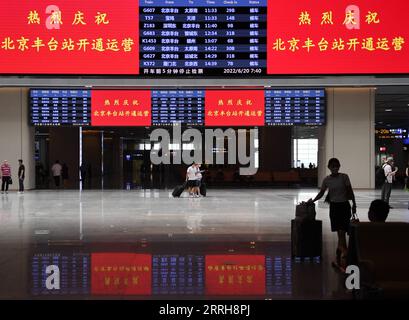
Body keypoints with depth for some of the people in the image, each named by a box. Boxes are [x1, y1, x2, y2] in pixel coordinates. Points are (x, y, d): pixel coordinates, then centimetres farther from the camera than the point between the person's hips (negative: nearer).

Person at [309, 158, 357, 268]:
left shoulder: (344, 177, -6)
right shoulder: (326, 180, 1)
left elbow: (350, 191, -4)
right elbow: (321, 193, 9)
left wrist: (354, 204, -6)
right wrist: (313, 200, -2)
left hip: (344, 205, -3)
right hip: (334, 206, 3)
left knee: (341, 231, -9)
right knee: (340, 232, 7)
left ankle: (340, 253, -3)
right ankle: (344, 252, 12)